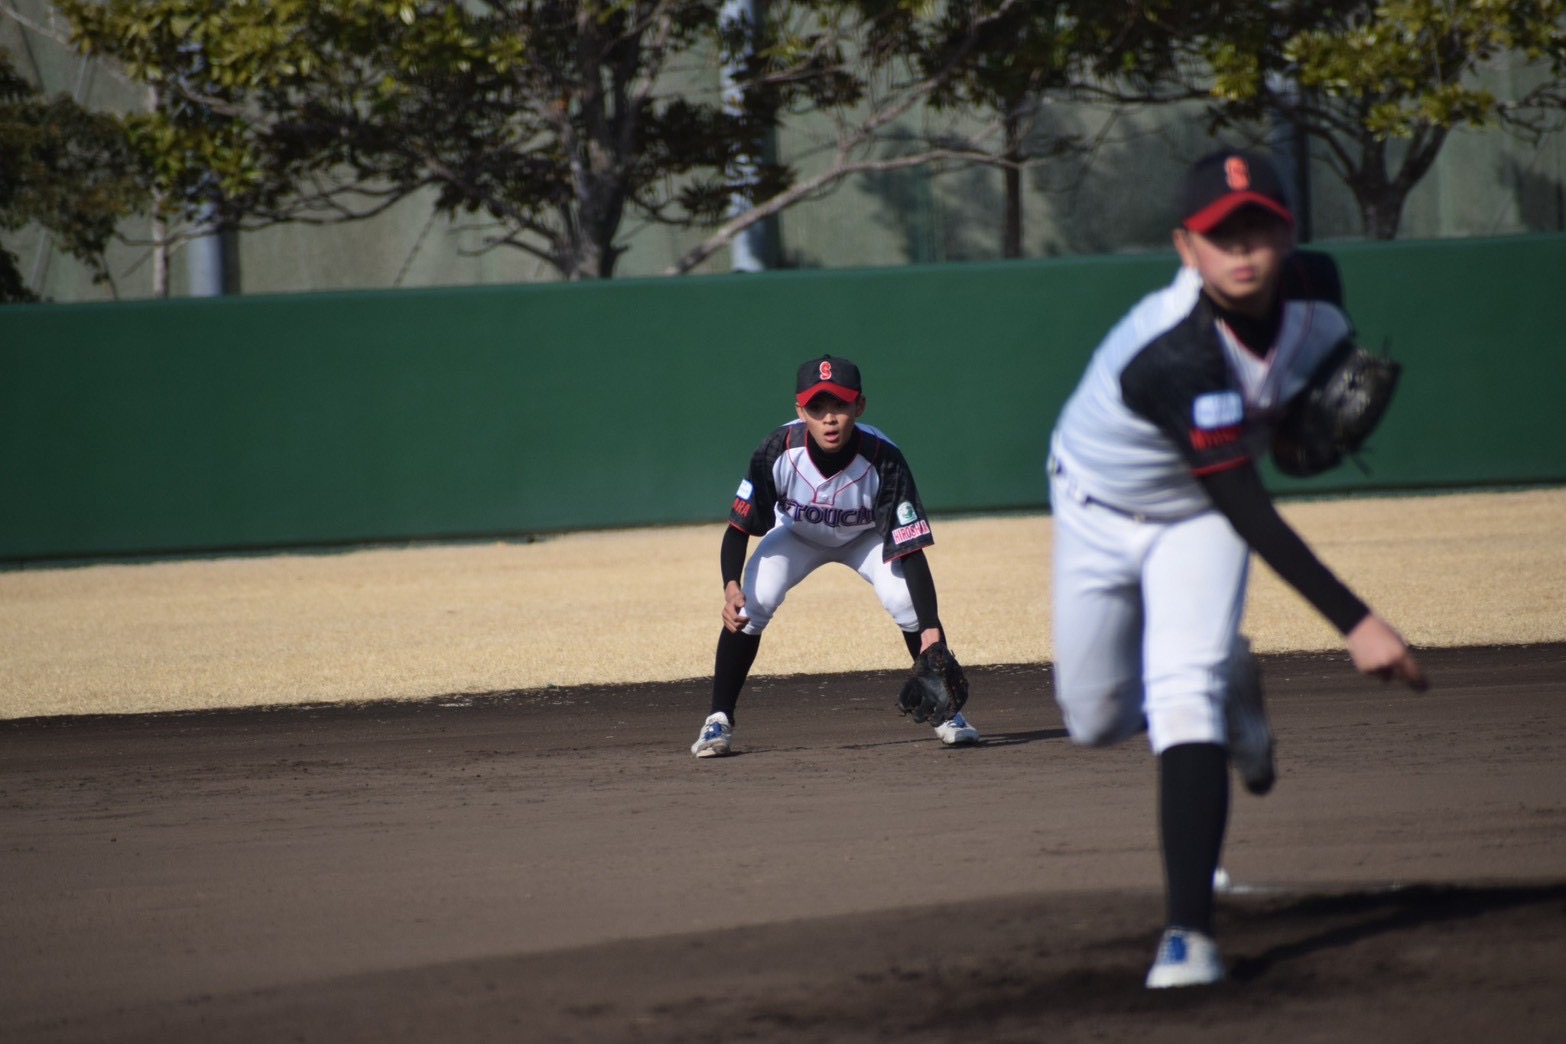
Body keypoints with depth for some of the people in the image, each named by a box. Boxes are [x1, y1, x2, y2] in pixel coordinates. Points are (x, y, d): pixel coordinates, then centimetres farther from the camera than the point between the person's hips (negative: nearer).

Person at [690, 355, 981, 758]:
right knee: (751, 603, -22)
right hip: (797, 535, 1)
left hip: (867, 537, -1)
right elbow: (739, 528, -25)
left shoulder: (883, 459, -36)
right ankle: (719, 720, -8)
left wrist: (930, 629, -43)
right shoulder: (778, 452, -34)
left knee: (906, 599, -24)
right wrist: (731, 586, -44)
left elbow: (911, 550, -34)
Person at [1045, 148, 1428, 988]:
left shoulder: (1315, 289, -21)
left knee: (1186, 694, -20)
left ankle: (1189, 930, -23)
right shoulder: (1175, 355, -41)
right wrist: (1354, 621, -48)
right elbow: (1247, 511, -43)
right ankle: (1228, 684, 43)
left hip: (1196, 519, 2)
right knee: (1097, 722, 10)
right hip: (1099, 513, -2)